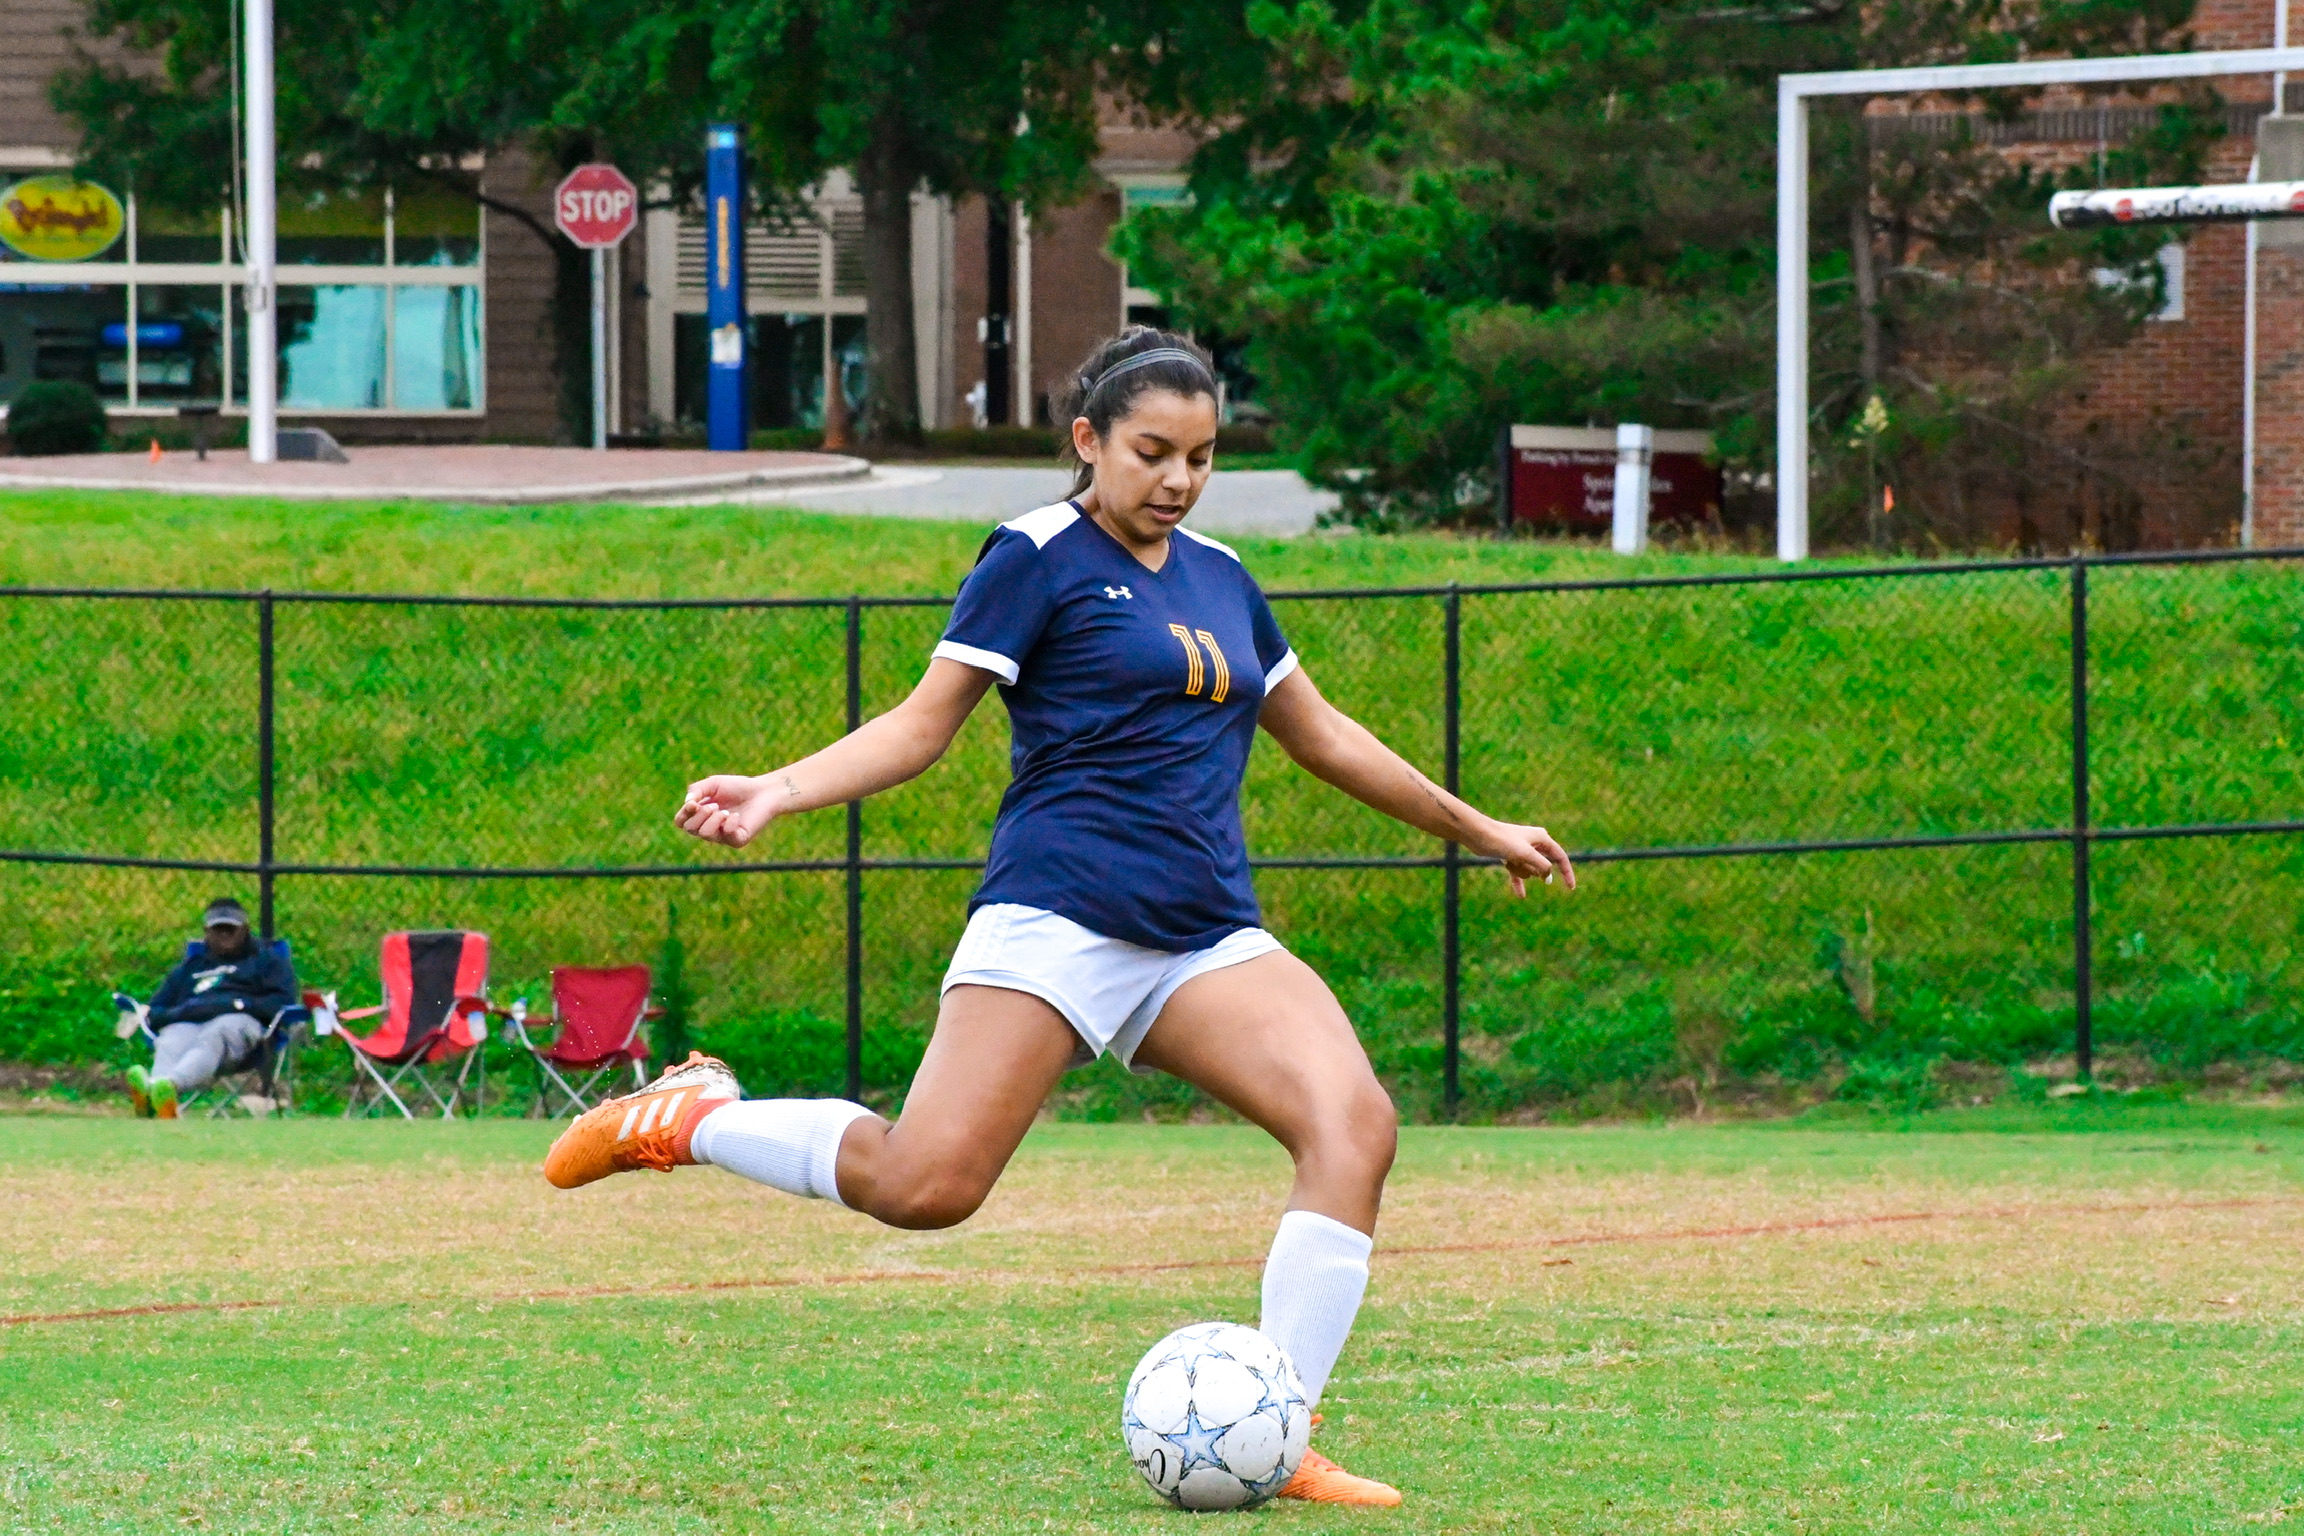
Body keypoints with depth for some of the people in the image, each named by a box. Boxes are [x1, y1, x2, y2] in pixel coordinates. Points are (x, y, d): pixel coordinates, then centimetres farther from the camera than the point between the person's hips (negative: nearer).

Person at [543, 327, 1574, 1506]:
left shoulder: (1221, 580, 20)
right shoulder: (1040, 558, 2)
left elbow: (1322, 736, 32)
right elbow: (924, 722, 0)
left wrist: (1475, 830, 39)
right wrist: (777, 792, -15)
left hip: (1208, 942, 6)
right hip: (1057, 918, -6)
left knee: (1353, 1122, -19)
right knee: (924, 1184, -22)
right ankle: (688, 1118, 4)